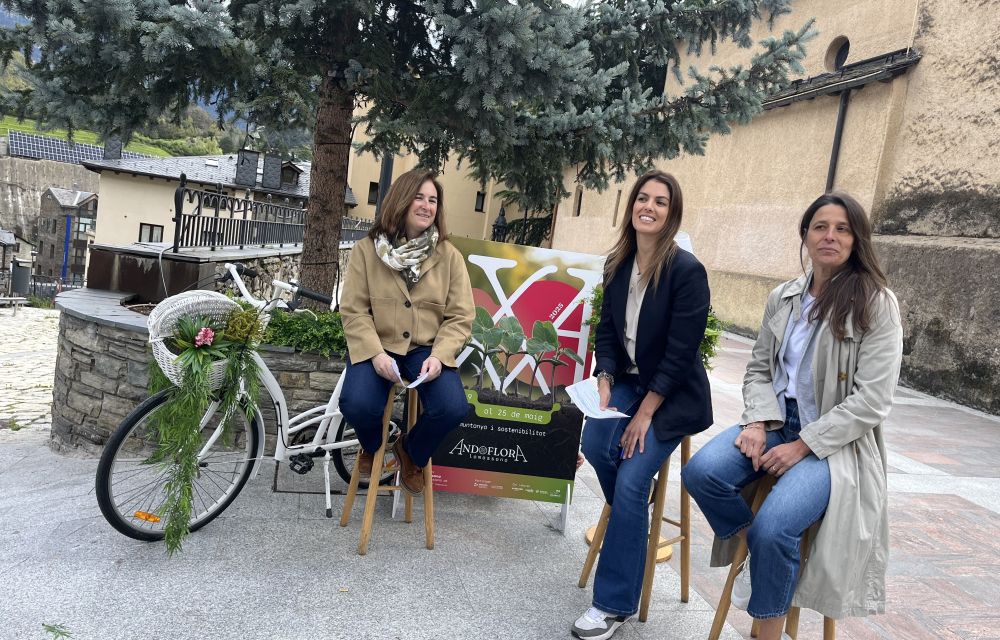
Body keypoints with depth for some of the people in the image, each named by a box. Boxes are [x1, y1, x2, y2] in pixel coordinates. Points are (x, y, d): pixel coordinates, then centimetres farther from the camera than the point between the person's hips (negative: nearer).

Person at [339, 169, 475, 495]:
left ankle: (412, 452, 12)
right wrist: (375, 353, -20)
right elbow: (353, 310, -5)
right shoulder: (366, 250, -1)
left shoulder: (449, 255, 1)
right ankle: (372, 446, 14)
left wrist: (438, 356, -18)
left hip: (427, 349, 1)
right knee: (357, 405, -28)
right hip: (378, 346, -1)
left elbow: (460, 316, -2)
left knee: (453, 408, -25)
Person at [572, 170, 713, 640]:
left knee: (631, 482, -17)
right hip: (628, 381, 6)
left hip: (672, 394, -5)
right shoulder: (617, 265, 2)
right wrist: (604, 381, -10)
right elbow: (607, 329, 7)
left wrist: (645, 412, -18)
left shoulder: (687, 270, -18)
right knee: (595, 443, -21)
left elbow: (681, 351, -19)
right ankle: (633, 524, 10)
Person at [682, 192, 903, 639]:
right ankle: (758, 552, 5)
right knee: (700, 472, -23)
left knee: (773, 525, -27)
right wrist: (757, 422, -9)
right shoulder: (782, 298, 6)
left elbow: (872, 400, -13)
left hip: (835, 441, -4)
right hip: (776, 422, 5)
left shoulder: (877, 304, -8)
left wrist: (802, 446, -17)